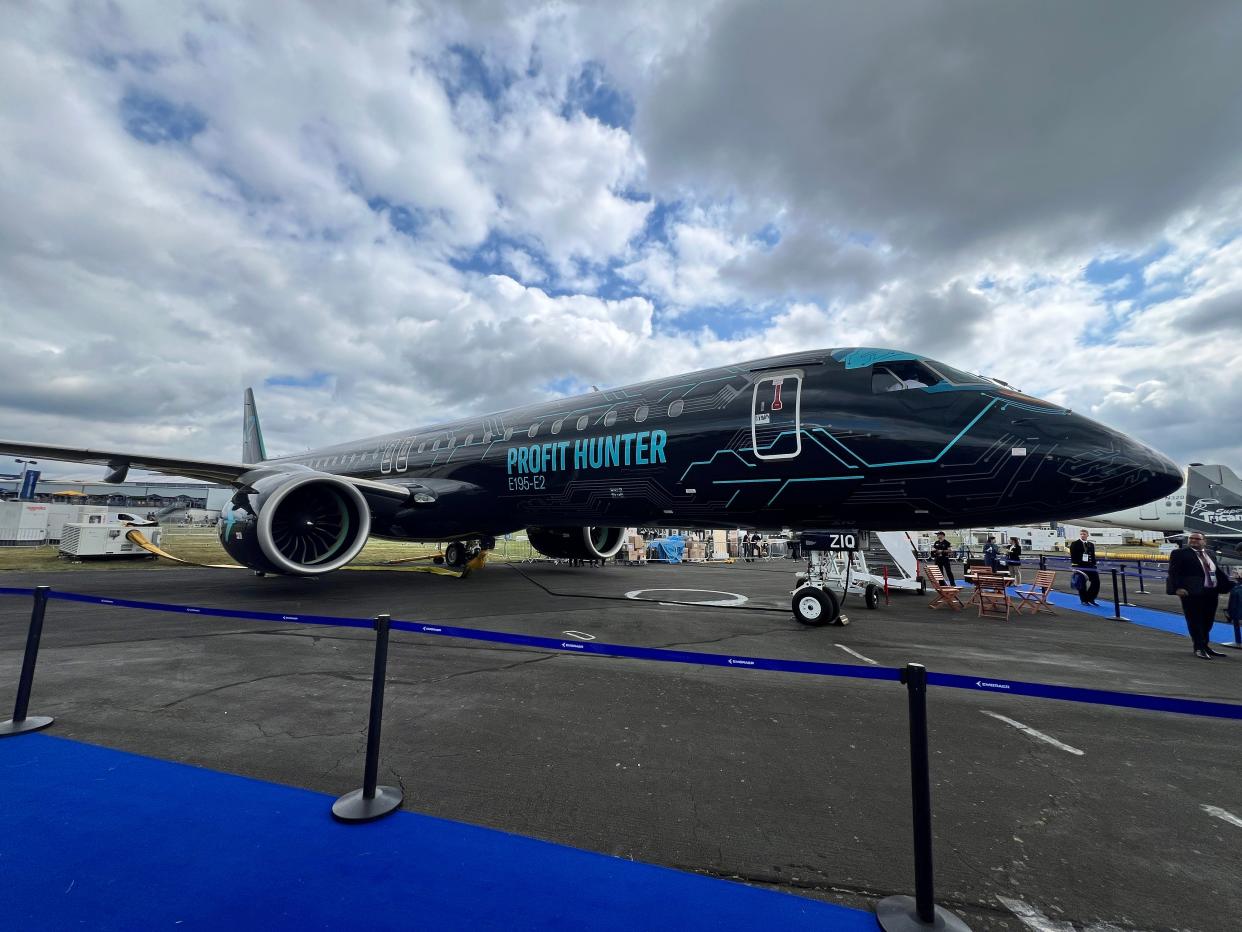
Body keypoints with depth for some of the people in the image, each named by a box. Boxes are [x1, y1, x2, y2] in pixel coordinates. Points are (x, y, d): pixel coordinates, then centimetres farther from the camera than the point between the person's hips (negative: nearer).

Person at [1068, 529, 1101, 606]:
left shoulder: (1091, 544, 12)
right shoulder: (1075, 544, -3)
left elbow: (1093, 556, 15)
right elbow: (1073, 556, -6)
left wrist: (1094, 565, 7)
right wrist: (1075, 566, -12)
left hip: (1089, 566, 5)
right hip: (1080, 567, -5)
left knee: (1096, 581, 1)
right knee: (1082, 583, 0)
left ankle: (1090, 599, 16)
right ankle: (1084, 600, 12)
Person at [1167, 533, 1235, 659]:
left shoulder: (1210, 554, 16)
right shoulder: (1179, 553, -5)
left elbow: (1218, 571, 22)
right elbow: (1174, 572, -11)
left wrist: (1231, 584, 11)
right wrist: (1178, 588, -21)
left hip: (1211, 593, 7)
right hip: (1192, 593, -7)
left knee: (1208, 621, 14)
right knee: (1195, 621, -2)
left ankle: (1205, 645, 26)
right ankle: (1199, 648, 5)